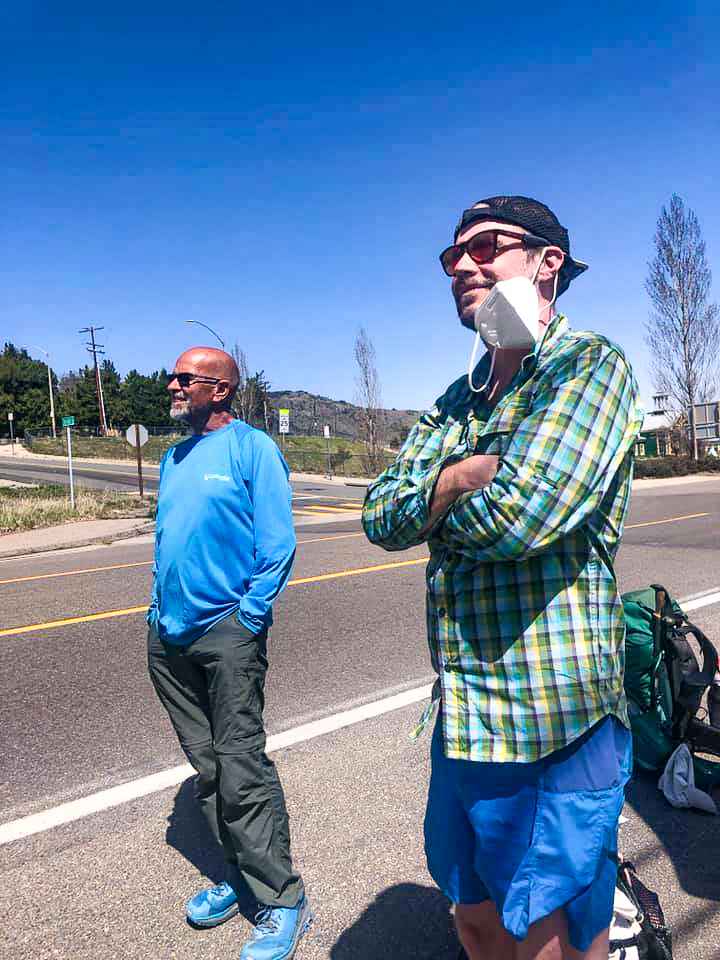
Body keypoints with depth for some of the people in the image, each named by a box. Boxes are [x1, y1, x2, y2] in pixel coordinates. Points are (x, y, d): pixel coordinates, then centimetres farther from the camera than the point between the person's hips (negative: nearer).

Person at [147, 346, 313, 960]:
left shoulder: (252, 449, -7)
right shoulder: (173, 459, 15)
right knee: (208, 769, 14)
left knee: (241, 771, -3)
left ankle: (282, 901, 13)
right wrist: (160, 606, 12)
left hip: (227, 634, -7)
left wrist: (247, 617, -14)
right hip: (169, 637, 7)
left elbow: (278, 545, -10)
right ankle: (243, 874, 31)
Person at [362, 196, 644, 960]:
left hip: (551, 733, -7)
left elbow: (517, 514, -26)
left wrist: (430, 497, -7)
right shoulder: (458, 402, 11)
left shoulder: (590, 364, -11)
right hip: (462, 720, 7)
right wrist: (468, 474, -17)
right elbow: (381, 518, 0)